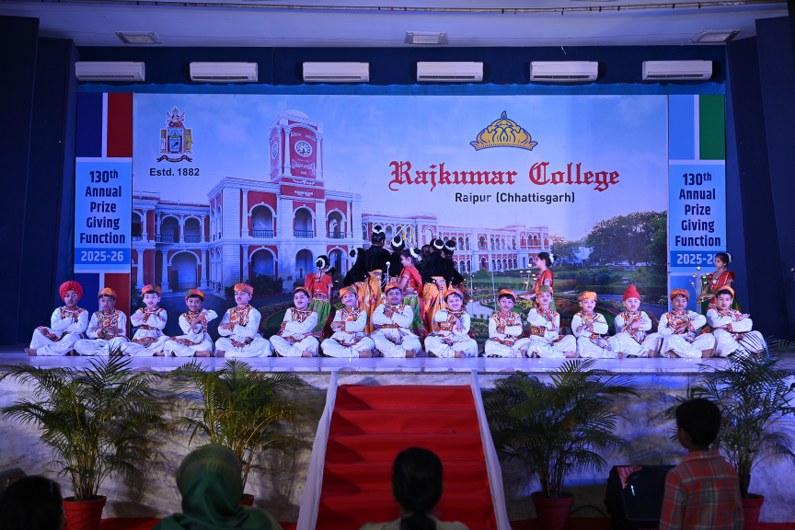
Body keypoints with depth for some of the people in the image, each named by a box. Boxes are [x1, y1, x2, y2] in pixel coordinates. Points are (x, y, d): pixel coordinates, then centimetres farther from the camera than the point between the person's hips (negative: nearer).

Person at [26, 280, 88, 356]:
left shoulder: (83, 312, 4)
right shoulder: (59, 311, 12)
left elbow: (81, 328, -15)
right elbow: (55, 327, -6)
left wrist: (62, 328, -8)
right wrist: (70, 319, -9)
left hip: (73, 341, -3)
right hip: (57, 338, 3)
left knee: (72, 336, -38)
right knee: (39, 330, -11)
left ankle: (38, 351, -33)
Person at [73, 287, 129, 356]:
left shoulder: (120, 315, 8)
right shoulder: (96, 315, 16)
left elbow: (122, 333, -5)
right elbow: (89, 333, 4)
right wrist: (101, 331, -15)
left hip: (114, 342, -3)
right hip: (99, 343, 3)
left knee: (121, 340, -38)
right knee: (79, 344, -24)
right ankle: (108, 353, -36)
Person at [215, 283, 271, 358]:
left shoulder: (253, 312, 1)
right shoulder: (230, 311, 11)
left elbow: (251, 333, -14)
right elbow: (221, 331, -4)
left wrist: (232, 327, -15)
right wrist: (241, 330, -16)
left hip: (250, 344, -1)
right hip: (233, 343, 1)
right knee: (220, 342, -25)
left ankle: (226, 354, -32)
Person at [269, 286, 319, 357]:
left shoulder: (312, 314, 6)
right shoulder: (289, 311, 16)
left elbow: (304, 329, -11)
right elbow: (284, 327, 0)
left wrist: (288, 325, -2)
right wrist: (299, 325, -5)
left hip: (303, 343, -3)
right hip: (287, 341, 3)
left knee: (313, 341, -33)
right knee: (273, 339, -26)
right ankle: (302, 353, -35)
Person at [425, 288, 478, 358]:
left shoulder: (465, 315, 5)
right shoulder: (444, 312, 8)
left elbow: (463, 332, -9)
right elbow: (437, 316, -18)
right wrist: (453, 318, -20)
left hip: (459, 341, -1)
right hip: (442, 340, 1)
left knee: (472, 343, -28)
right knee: (428, 340, -24)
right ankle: (454, 354, -36)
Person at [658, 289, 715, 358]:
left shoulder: (689, 314, 19)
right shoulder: (666, 316, 14)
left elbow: (702, 319, -3)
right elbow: (661, 331, -1)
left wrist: (686, 326, -12)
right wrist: (675, 329, -11)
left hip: (691, 342, 3)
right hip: (676, 343, -3)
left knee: (710, 337, -18)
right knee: (671, 339, -38)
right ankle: (701, 354, -31)